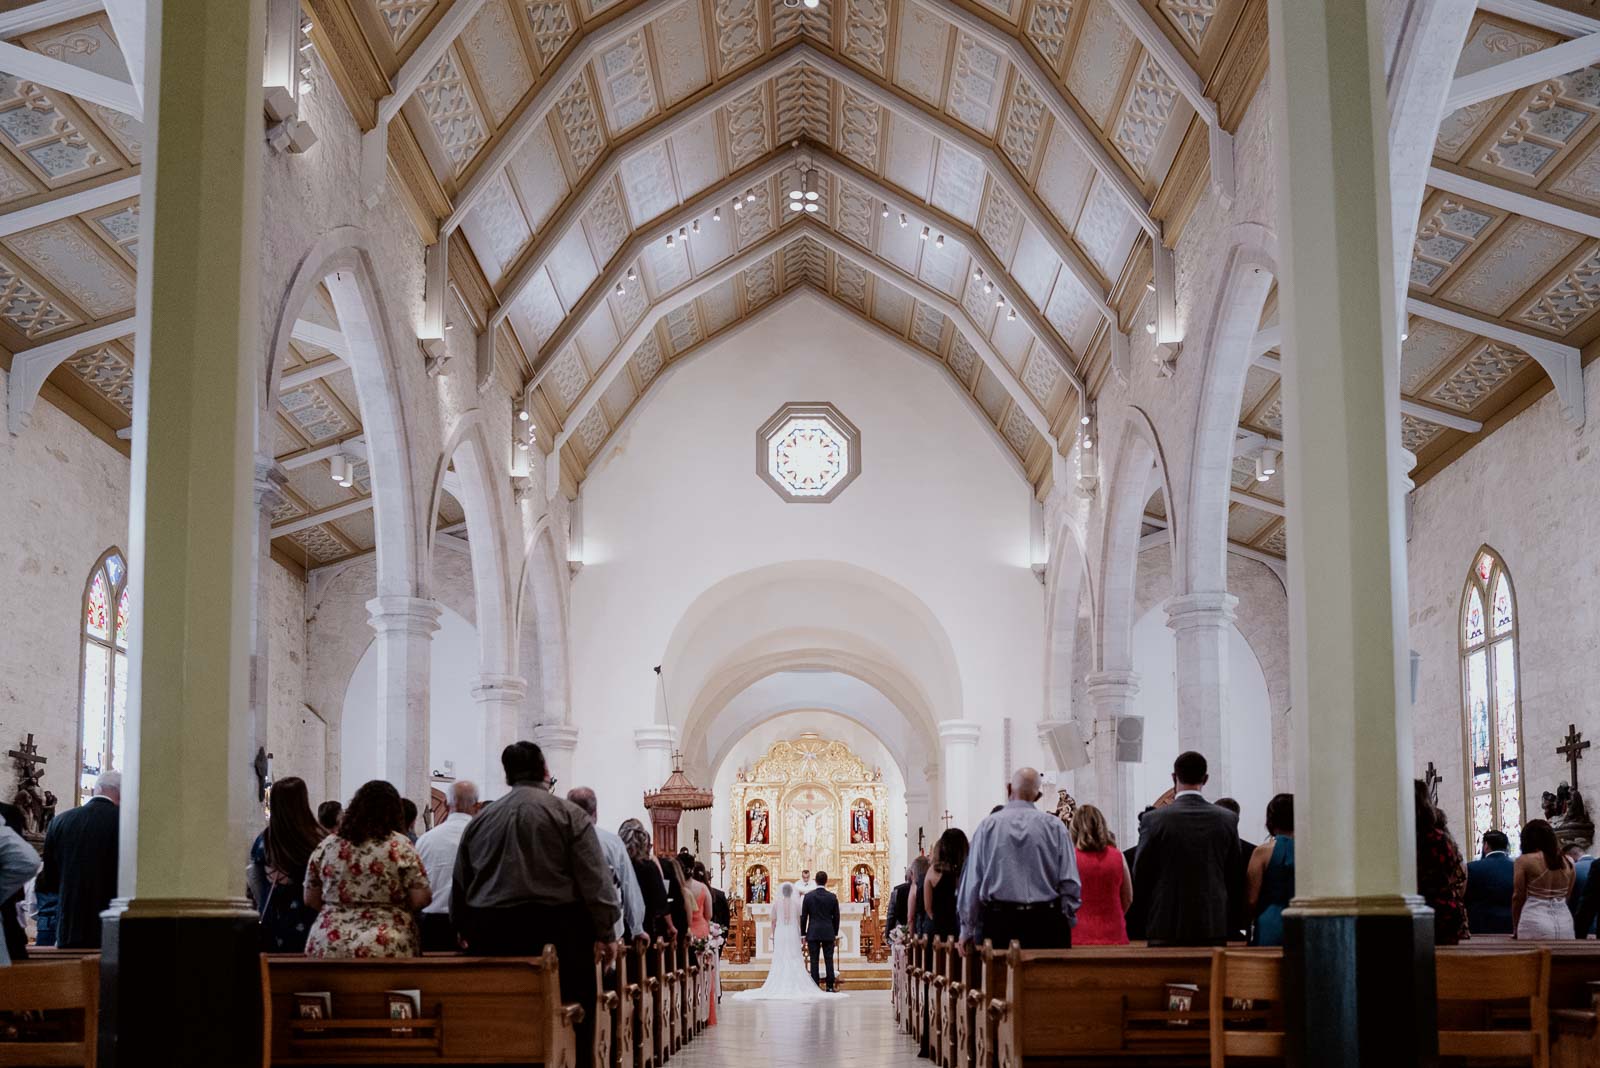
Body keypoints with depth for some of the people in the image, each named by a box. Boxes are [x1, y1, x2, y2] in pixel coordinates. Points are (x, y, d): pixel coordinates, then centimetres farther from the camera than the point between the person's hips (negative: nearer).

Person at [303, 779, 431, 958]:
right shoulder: (398, 846, -3)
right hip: (386, 949, -3)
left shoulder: (326, 845, 7)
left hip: (326, 947, 3)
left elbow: (310, 900, 12)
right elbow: (421, 898, -6)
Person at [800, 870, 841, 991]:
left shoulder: (808, 896, -3)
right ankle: (830, 987, 3)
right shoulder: (832, 897, -1)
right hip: (828, 933, 1)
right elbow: (836, 917, 4)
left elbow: (803, 916, 0)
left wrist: (803, 934, 7)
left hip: (813, 933, -1)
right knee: (829, 960, 3)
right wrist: (835, 933, 14)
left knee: (814, 961, 1)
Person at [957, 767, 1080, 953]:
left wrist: (967, 930, 11)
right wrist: (1067, 923, 11)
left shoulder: (987, 826, 3)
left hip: (999, 921, 0)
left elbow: (972, 881, 3)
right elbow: (1070, 883, 0)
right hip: (1046, 922, 0)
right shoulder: (1054, 826, 3)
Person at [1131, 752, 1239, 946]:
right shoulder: (1228, 819, 0)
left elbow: (1140, 876, 0)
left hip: (1166, 927, -2)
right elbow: (1234, 876, 8)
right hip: (1214, 926, 2)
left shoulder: (1154, 819, -8)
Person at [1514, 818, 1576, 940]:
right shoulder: (1568, 863, 10)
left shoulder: (1524, 861, -3)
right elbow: (1567, 896, 19)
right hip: (1565, 924, 5)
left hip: (1535, 925, -5)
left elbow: (1518, 897, 0)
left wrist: (1515, 929, 10)